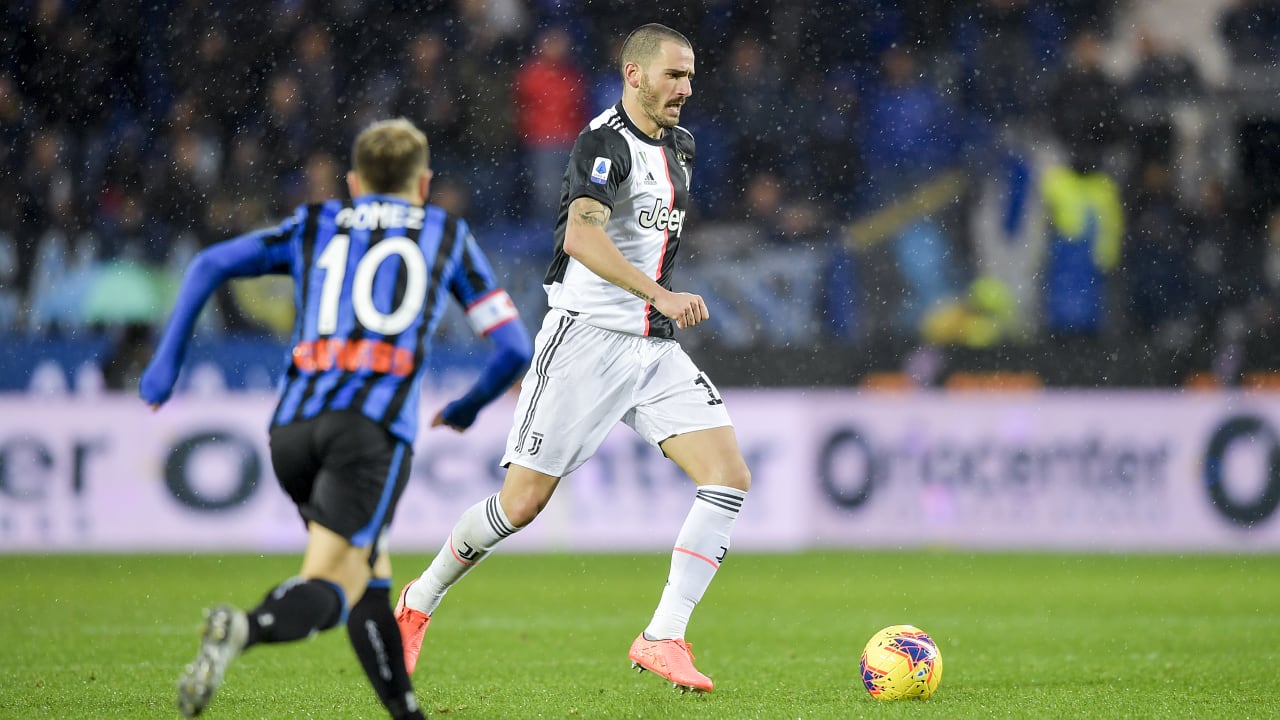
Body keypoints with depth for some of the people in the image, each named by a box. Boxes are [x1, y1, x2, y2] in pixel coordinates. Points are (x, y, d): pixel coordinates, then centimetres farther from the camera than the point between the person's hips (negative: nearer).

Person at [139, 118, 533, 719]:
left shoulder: (315, 226, 25)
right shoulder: (447, 235, 21)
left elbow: (210, 265, 13)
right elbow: (514, 348, 18)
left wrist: (166, 361, 14)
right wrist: (466, 410, 36)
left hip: (293, 423, 4)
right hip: (374, 422, -4)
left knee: (370, 574, 21)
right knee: (328, 594, -13)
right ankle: (246, 629, -43)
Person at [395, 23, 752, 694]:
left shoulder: (677, 145, 13)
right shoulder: (605, 142, -14)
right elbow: (581, 236, -31)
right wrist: (659, 294, -39)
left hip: (653, 347, 7)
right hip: (586, 337, -7)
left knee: (730, 475, -11)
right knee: (523, 501, -5)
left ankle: (663, 639, -11)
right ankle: (420, 601, 20)